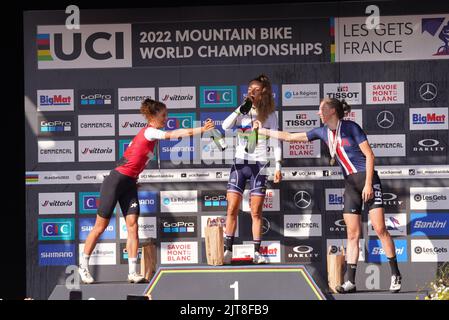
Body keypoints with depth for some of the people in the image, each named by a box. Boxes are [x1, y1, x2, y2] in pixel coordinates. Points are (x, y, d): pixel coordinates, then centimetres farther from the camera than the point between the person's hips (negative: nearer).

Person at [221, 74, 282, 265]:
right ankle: (227, 251, 2)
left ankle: (256, 252, 9)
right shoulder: (242, 112, 8)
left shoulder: (269, 115, 2)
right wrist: (241, 110, -19)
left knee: (256, 212, 1)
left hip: (259, 165, -2)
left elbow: (275, 142, 2)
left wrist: (278, 166, -5)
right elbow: (226, 126, -9)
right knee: (232, 209, -3)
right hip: (240, 163, 2)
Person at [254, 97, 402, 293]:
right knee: (353, 234, 1)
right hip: (350, 184, 6)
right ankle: (351, 281, 1)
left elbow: (369, 155, -8)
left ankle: (395, 275, -2)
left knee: (380, 228, -10)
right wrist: (263, 131, 16)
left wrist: (368, 183, -15)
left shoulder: (351, 127, -7)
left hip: (367, 180, -5)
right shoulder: (323, 132, 10)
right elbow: (289, 137, 16)